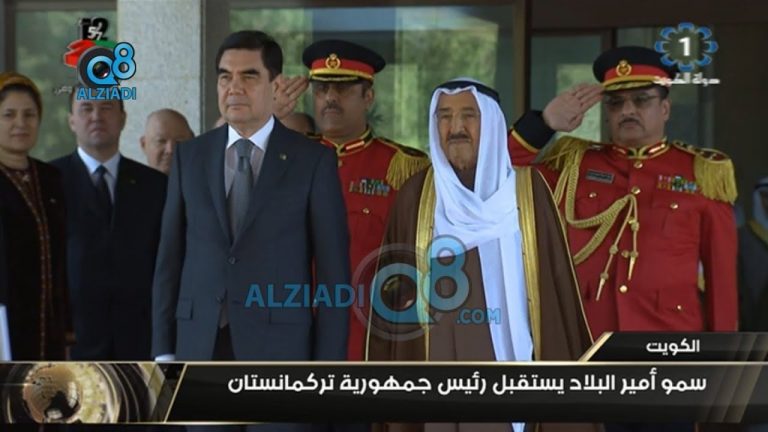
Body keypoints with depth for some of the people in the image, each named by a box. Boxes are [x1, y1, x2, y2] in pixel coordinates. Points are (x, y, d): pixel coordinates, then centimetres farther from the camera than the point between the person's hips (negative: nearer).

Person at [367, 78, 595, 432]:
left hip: (508, 364, -1)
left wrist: (560, 373, -1)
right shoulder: (415, 196, 7)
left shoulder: (527, 191, 3)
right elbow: (392, 291, 10)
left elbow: (557, 283, 4)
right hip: (437, 375, 1)